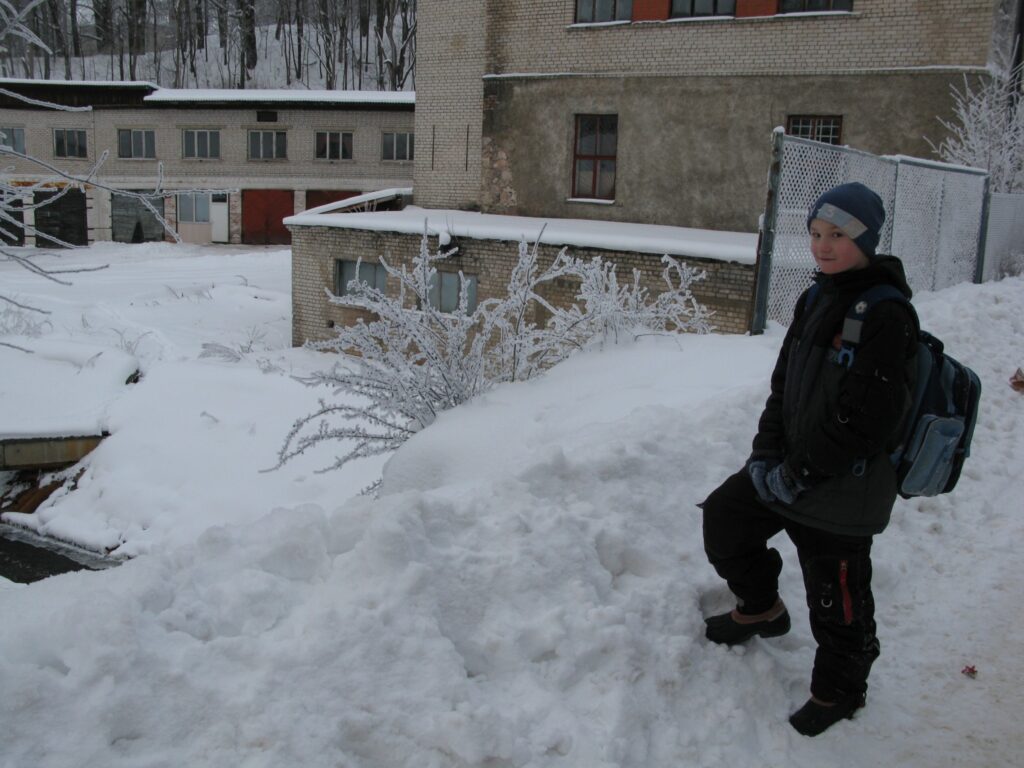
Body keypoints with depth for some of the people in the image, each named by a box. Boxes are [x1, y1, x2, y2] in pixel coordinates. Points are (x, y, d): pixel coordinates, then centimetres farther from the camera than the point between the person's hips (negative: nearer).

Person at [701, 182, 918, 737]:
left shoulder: (886, 316, -20)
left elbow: (866, 420, -24)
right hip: (790, 466, 8)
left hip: (844, 486, -8)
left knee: (837, 598, 6)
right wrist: (767, 453, 1)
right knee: (723, 514, 14)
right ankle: (761, 608, 38)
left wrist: (797, 474, -19)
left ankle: (839, 691, 31)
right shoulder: (816, 300, 7)